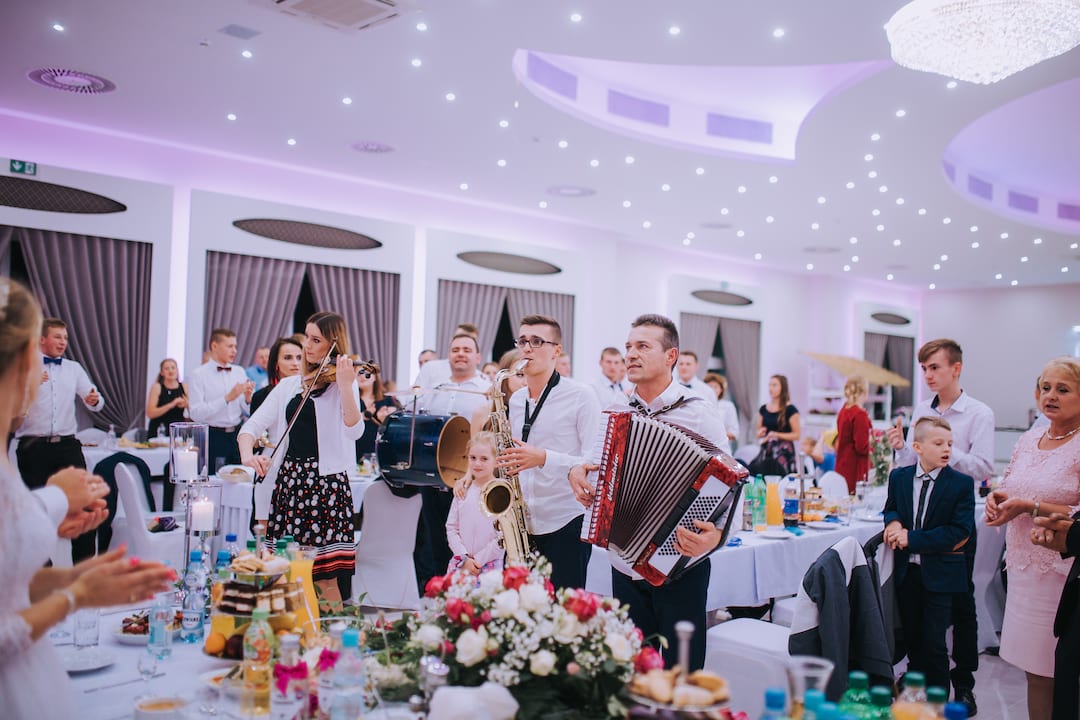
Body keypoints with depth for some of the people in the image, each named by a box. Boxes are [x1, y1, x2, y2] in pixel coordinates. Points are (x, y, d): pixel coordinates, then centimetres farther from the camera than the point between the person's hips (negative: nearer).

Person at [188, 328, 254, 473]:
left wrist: (248, 398, -9)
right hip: (212, 438, -4)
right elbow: (195, 413, -14)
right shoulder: (199, 375, -3)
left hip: (237, 435, 4)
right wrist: (227, 398, -18)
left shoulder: (240, 372, 11)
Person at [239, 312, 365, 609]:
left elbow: (354, 430, -16)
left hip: (326, 483, -5)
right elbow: (253, 425, 6)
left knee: (324, 577, -6)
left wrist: (345, 385, -27)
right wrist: (247, 455, -15)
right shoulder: (289, 386, 12)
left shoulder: (342, 383, -1)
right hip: (289, 481, 5)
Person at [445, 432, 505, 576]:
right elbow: (451, 528, 7)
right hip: (460, 564, 4)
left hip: (490, 566, -4)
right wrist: (465, 558, -5)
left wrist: (478, 560, -9)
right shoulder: (463, 490, 7)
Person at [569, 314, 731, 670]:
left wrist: (716, 534, -32)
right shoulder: (614, 415, 7)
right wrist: (577, 473, -9)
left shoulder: (699, 412, -9)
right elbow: (596, 478, 14)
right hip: (624, 569, 5)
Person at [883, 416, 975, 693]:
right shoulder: (899, 477, 2)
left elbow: (959, 532, -14)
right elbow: (890, 508, 16)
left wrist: (911, 538, -19)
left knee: (934, 644, 0)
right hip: (907, 570, 4)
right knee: (911, 638, 16)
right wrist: (893, 522, -9)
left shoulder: (961, 483, -9)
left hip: (939, 574, -4)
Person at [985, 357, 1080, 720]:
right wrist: (997, 497, 0)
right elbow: (1010, 487, 21)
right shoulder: (1028, 440, 10)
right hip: (1024, 568, 6)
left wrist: (1031, 507, -20)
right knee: (1034, 671, 12)